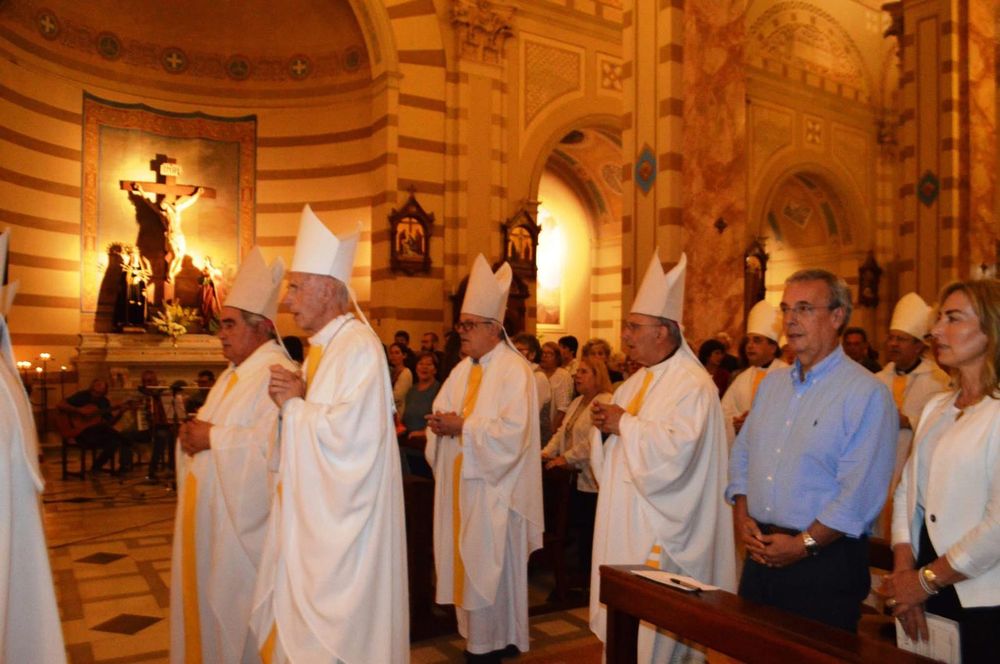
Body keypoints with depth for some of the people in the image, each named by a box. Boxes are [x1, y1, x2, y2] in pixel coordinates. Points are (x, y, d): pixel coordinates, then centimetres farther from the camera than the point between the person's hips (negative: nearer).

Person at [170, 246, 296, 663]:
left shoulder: (278, 374, -18)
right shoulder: (233, 374, 15)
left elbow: (274, 442, -30)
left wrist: (213, 438, -22)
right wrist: (194, 434, 0)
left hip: (242, 520, -10)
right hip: (210, 513, 10)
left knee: (233, 609, 3)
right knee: (207, 600, 18)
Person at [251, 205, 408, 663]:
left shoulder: (359, 347, -18)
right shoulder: (320, 348, 12)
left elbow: (348, 431, -28)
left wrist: (294, 404, -13)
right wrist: (296, 400, -3)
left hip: (341, 521, -9)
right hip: (313, 515, 9)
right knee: (304, 625, 18)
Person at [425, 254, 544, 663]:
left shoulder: (514, 371, -14)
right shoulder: (463, 369, 12)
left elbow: (513, 433, -23)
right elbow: (442, 414, 15)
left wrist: (463, 426, -19)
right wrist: (441, 425, -8)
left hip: (493, 493, -8)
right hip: (460, 487, 8)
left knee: (489, 569, 3)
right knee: (466, 564, 14)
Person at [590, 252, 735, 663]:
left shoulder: (694, 386, -16)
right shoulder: (636, 381, 12)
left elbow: (675, 453, -29)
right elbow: (608, 457, 18)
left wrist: (624, 423, -17)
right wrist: (604, 424, -4)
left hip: (657, 533, -9)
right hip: (623, 522, 9)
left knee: (649, 630, 2)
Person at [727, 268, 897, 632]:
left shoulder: (867, 393, -12)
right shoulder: (772, 383, 10)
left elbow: (860, 493, -18)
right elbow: (742, 454, 13)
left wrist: (803, 545, -15)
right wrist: (743, 517, 0)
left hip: (824, 562, -6)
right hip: (761, 555, 6)